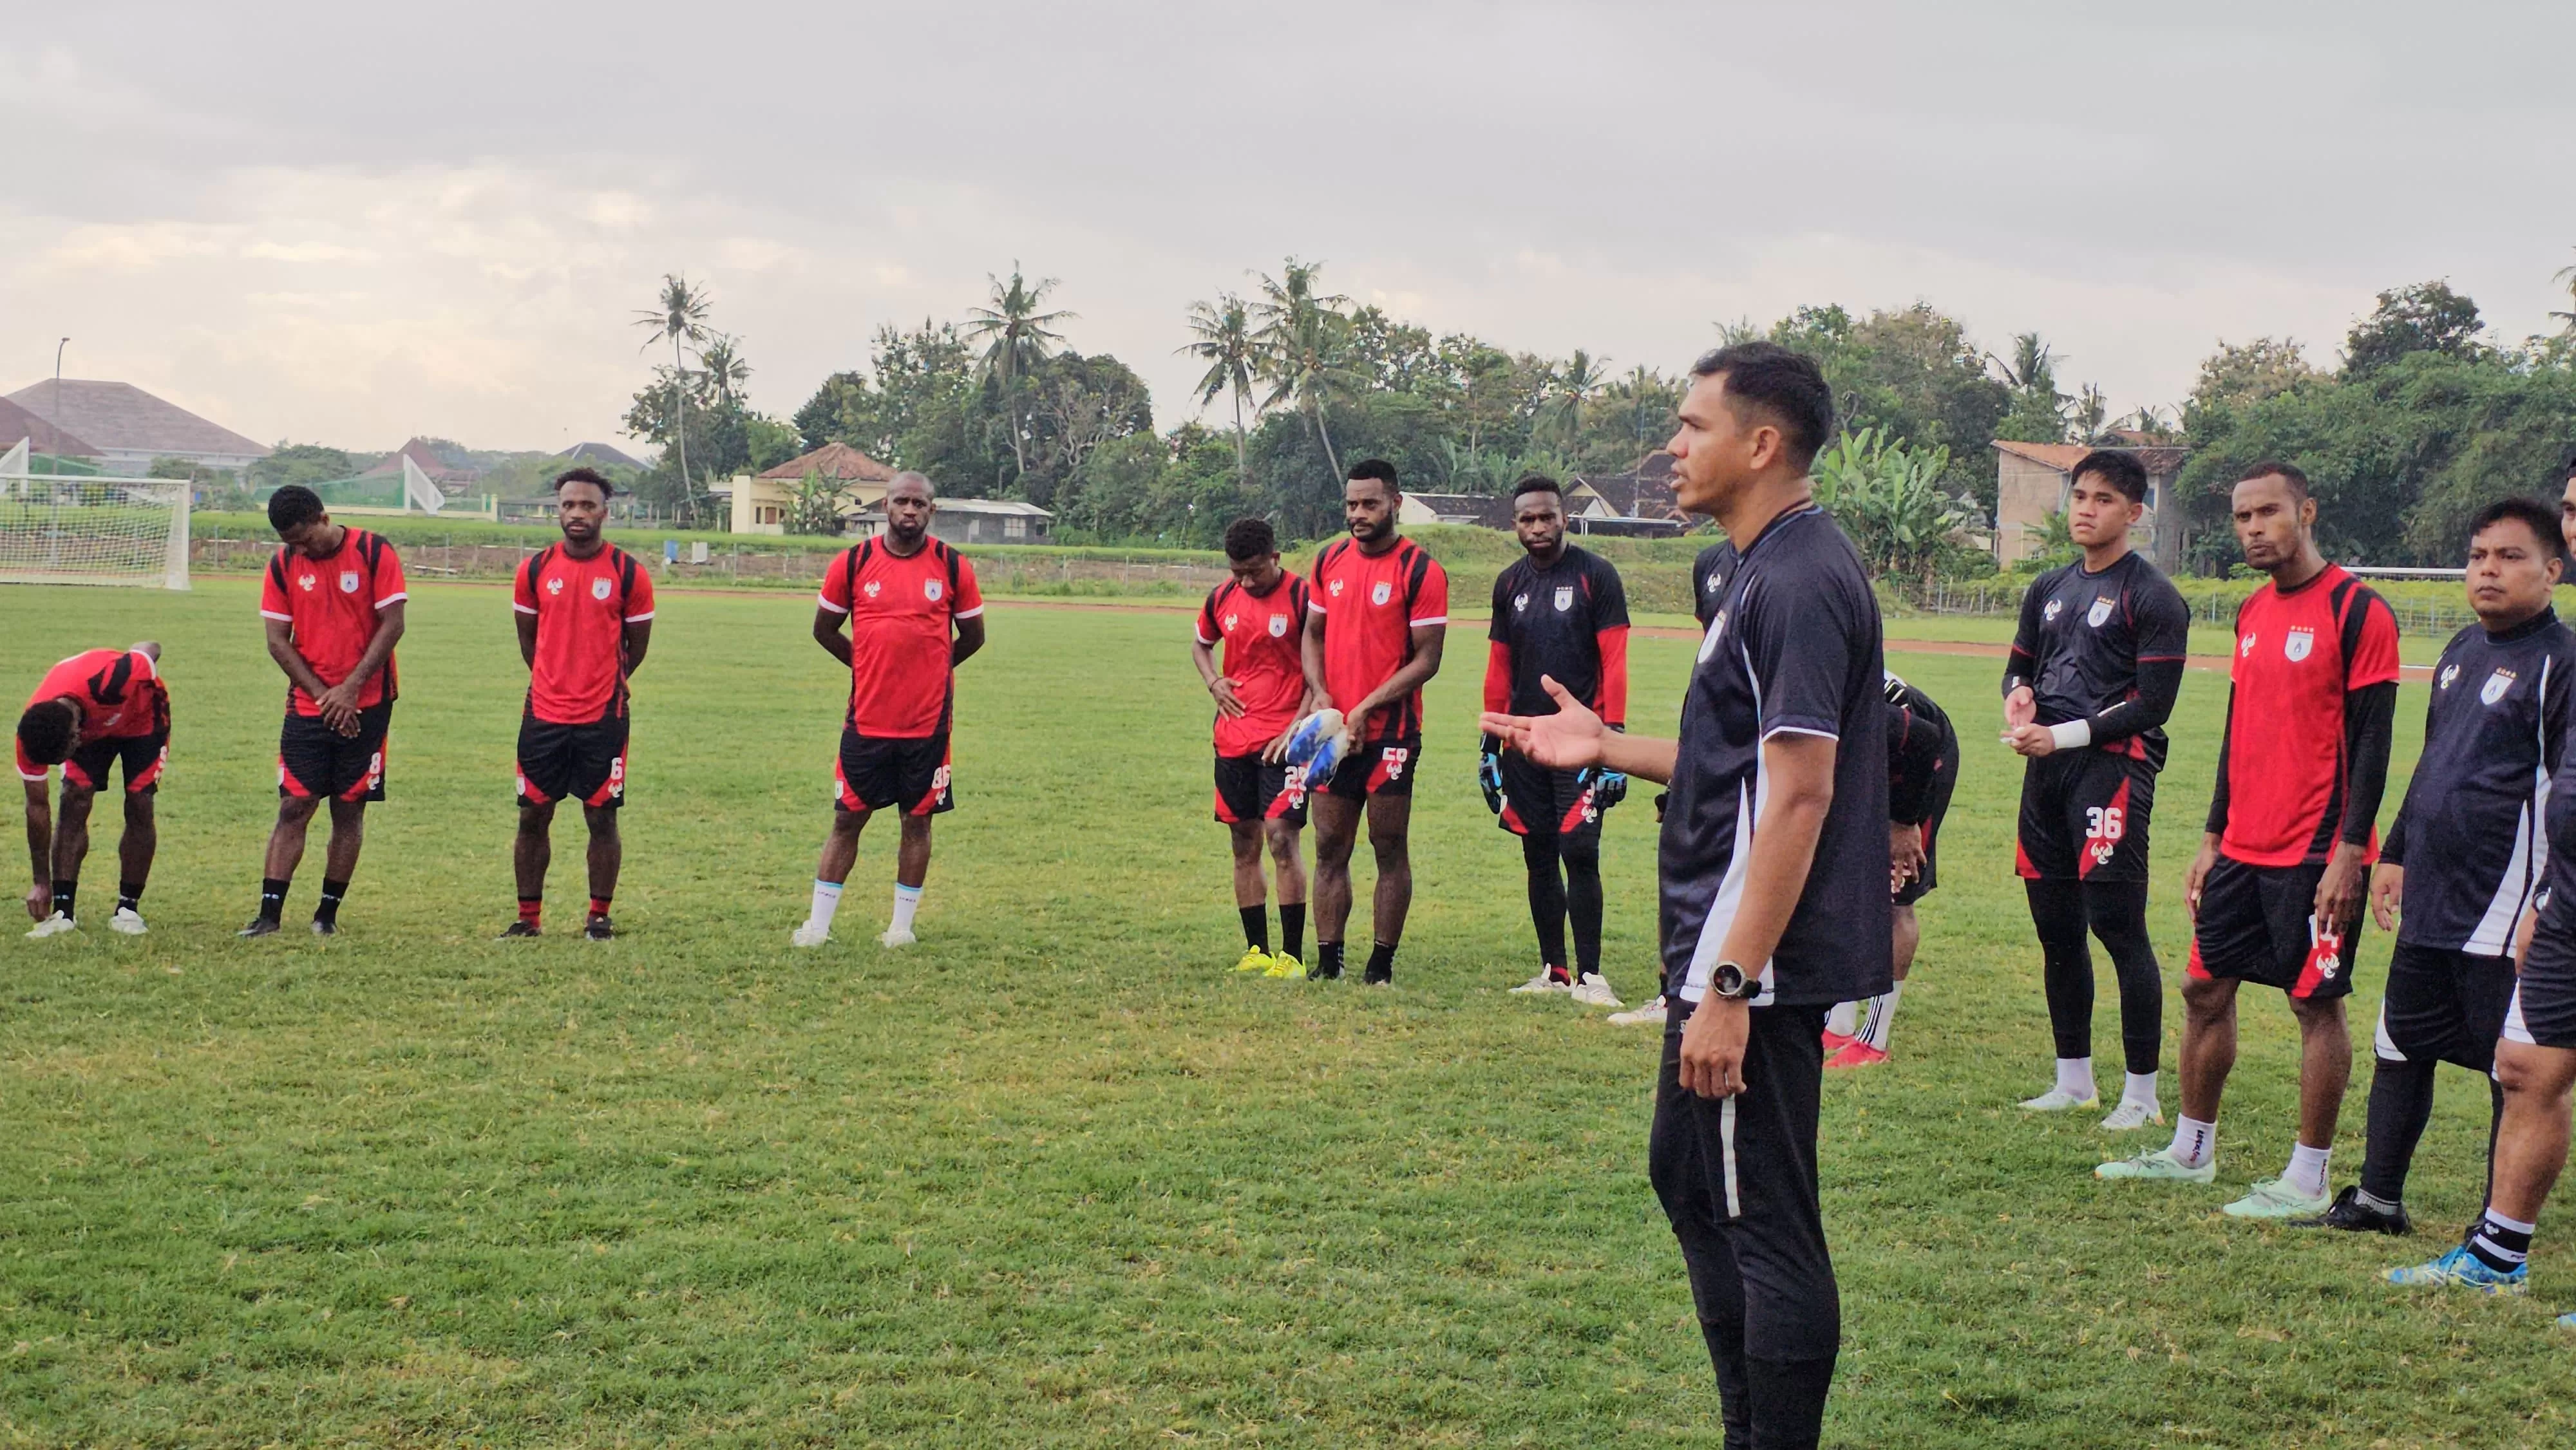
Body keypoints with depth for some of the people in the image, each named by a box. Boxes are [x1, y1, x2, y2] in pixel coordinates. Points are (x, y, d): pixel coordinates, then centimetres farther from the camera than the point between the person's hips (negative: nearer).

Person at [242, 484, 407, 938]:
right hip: (308, 707, 2)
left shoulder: (374, 553, -6)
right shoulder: (282, 567, 1)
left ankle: (328, 912, 12)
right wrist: (322, 694, -8)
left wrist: (350, 690, -12)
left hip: (366, 704, -1)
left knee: (350, 809, 3)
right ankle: (269, 912, -5)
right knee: (294, 806, -4)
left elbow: (392, 625, -7)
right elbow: (277, 640, 1)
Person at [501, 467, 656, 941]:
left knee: (602, 817, 2)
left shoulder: (629, 573, -3)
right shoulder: (535, 569, 3)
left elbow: (636, 644, 7)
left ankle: (600, 917, 13)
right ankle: (529, 917, 15)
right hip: (543, 714, 2)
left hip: (602, 718, -2)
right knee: (533, 816, 5)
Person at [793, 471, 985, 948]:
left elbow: (972, 636, 10)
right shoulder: (853, 563, -1)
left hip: (928, 721, 0)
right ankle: (818, 925, 10)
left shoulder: (953, 567, -2)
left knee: (918, 820, 7)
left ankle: (902, 925, 17)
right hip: (867, 721, 0)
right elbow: (824, 629, 11)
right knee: (847, 819, 4)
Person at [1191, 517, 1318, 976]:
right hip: (1233, 739, 6)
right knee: (1244, 844, 8)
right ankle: (1257, 951, 16)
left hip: (1282, 741, -6)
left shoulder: (1302, 597, -9)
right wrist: (1214, 683, 5)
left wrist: (1297, 727, -14)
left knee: (1281, 837, -12)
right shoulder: (1222, 598, 7)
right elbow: (1200, 644, 25)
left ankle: (1292, 955, -7)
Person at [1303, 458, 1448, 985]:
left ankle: (1381, 966, 7)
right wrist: (1322, 696, -1)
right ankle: (1327, 963, 11)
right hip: (1333, 730, 5)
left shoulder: (1422, 571, -8)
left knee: (1390, 849, 1)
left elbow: (1426, 659, -9)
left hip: (1392, 732, -5)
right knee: (1330, 847, 6)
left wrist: (1367, 708, -16)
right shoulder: (1329, 560, 9)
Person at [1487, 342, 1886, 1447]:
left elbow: (1800, 791, -23)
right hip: (1722, 949, 11)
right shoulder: (1761, 570, 14)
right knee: (1686, 1172, 21)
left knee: (1767, 1225, -3)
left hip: (1759, 963, -11)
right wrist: (1606, 748, 17)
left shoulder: (1799, 582, -18)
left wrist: (1729, 987, -25)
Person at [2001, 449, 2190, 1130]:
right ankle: (2074, 1082, 22)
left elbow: (2153, 702, -11)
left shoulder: (2151, 597, -6)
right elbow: (2020, 665, 27)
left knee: (2118, 926, -10)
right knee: (2056, 929, 11)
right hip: (2047, 771, 8)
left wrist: (2063, 735, -15)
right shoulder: (2049, 589, 17)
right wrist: (2017, 696, 3)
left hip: (2113, 767, -8)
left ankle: (2142, 1092, -3)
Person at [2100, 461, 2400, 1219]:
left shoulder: (2357, 611, -11)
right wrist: (2215, 838, 18)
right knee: (2205, 990, 11)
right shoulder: (2252, 612, 13)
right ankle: (2191, 1150, 25)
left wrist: (2349, 852, -18)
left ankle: (2308, 1180, 6)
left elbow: (2371, 741, -13)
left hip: (2316, 855, -8)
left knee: (2316, 1004, -1)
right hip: (2244, 848, 8)